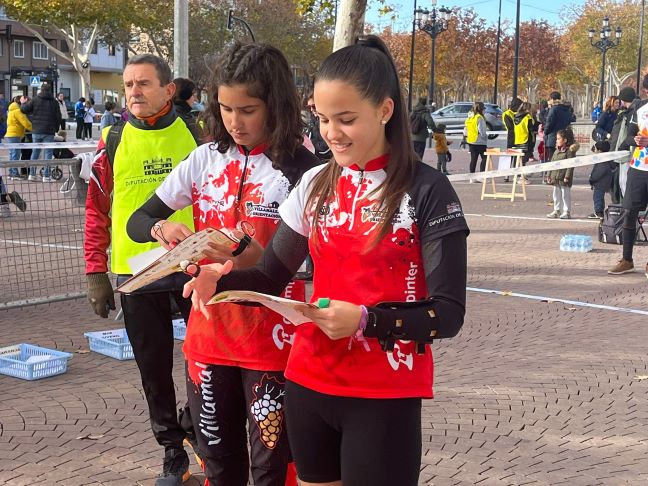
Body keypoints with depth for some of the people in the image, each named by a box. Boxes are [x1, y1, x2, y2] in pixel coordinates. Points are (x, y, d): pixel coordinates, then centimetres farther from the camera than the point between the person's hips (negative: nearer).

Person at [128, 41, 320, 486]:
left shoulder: (300, 168, -11)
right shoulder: (205, 159, 2)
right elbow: (136, 222, 7)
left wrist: (254, 258, -30)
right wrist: (161, 228, -16)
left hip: (271, 341, -4)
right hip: (208, 334, 4)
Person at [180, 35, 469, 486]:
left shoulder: (427, 191, -11)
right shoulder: (315, 185, 4)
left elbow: (448, 314, -13)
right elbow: (271, 276, 8)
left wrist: (367, 320, -27)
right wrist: (220, 277, -12)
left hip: (385, 396, -4)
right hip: (309, 382, 5)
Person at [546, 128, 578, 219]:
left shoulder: (570, 151, -11)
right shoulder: (557, 151, 12)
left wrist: (567, 176, -20)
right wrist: (549, 175, 12)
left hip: (564, 179, -8)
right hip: (555, 178, 8)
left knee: (565, 195, 0)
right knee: (556, 195, 14)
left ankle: (567, 212, 6)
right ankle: (556, 210, 23)